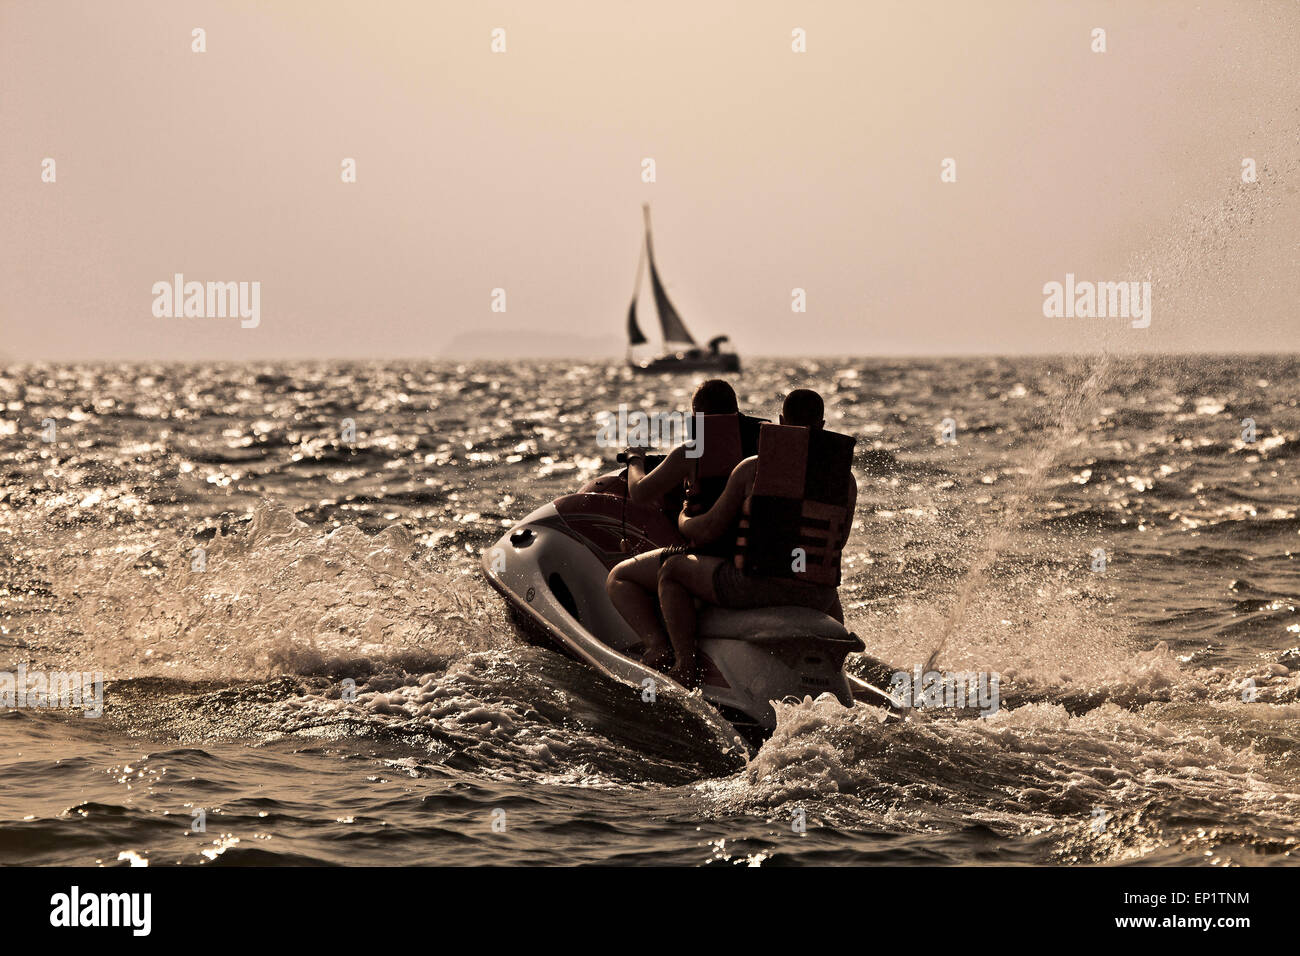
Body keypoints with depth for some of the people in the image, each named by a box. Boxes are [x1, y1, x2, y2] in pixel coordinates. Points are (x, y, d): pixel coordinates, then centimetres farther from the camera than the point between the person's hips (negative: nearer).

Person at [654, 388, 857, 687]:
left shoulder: (752, 468, -1)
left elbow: (708, 530, 1)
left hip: (754, 586, -4)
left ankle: (684, 667, 6)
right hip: (812, 599, 4)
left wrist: (684, 522, 25)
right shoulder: (845, 478, 5)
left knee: (672, 570, 19)